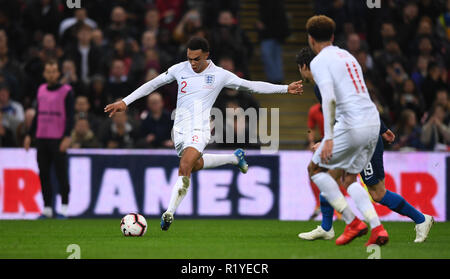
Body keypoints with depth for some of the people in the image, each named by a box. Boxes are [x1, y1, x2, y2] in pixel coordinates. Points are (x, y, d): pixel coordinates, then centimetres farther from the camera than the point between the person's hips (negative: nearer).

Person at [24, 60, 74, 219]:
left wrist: (67, 137, -16)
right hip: (41, 139, 6)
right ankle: (47, 208, 9)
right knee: (43, 174, 4)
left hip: (58, 139, -6)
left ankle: (64, 209, -2)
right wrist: (30, 135, 17)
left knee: (61, 174, -5)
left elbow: (70, 116, -6)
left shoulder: (66, 91, -2)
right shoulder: (41, 90, 15)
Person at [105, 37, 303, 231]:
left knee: (184, 169, -23)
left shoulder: (220, 75, -3)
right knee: (195, 165, 21)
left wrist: (286, 89, 2)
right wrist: (125, 102, 7)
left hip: (198, 130, -5)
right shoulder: (179, 70, 3)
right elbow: (152, 84, 11)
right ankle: (235, 158, 44)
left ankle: (169, 213, -24)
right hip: (179, 130, 5)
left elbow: (251, 86, 5)